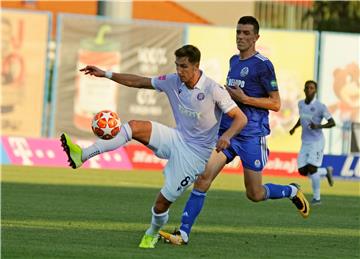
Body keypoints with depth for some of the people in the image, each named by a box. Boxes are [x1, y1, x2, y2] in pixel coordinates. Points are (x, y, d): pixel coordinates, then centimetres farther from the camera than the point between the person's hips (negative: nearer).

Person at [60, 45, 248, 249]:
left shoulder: (213, 90, -20)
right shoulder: (173, 82, -3)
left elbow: (241, 118, -18)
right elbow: (139, 82, 6)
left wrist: (226, 136, -38)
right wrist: (106, 74, 0)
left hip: (194, 154, -5)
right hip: (177, 138, 5)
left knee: (162, 202, -4)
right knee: (134, 127, -18)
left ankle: (153, 234, 31)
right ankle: (82, 155, -21)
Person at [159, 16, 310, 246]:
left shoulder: (263, 65, -10)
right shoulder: (233, 61, 13)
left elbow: (275, 104, -10)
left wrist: (244, 98, -18)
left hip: (251, 136, -6)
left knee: (255, 194, 4)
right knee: (203, 176, -12)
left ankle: (293, 191, 34)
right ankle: (183, 233, -14)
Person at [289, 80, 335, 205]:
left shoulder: (320, 106, -13)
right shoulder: (301, 104, 6)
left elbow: (332, 123, -11)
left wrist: (318, 126, -26)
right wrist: (294, 128, 12)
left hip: (317, 142, -6)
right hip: (305, 143, 6)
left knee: (312, 169, -15)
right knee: (302, 171, 0)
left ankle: (316, 198, 0)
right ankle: (326, 171, 26)